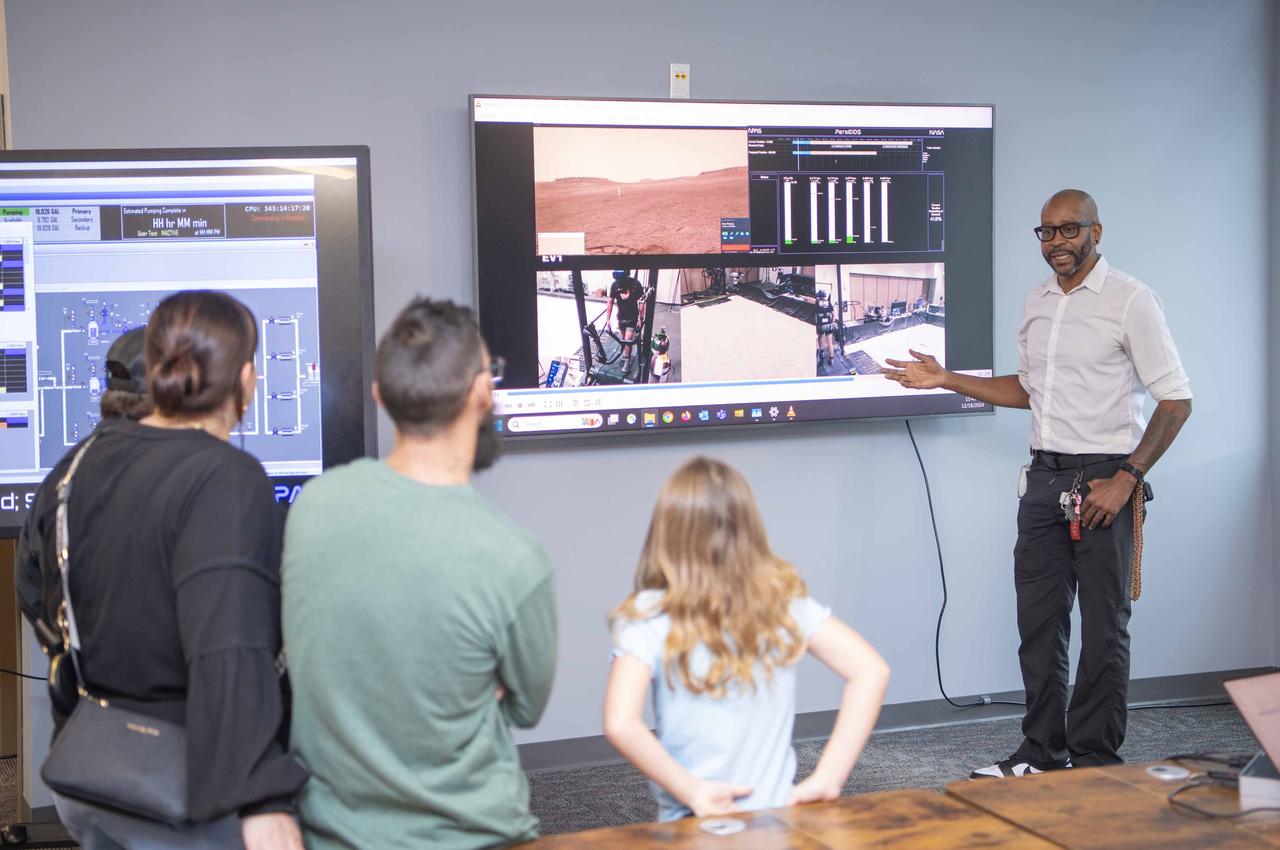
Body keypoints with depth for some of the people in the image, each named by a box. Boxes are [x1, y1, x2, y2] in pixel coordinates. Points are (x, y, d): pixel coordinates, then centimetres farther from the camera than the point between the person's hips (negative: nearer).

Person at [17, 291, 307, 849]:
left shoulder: (77, 466, 1)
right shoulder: (226, 479, -22)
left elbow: (34, 593, 14)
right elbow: (227, 649, -32)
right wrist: (262, 803, -35)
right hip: (182, 799, -7)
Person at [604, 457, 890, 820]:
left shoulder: (649, 616, -12)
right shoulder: (784, 597, -2)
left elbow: (620, 724, -24)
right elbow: (871, 671, -5)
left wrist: (693, 793, -14)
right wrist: (827, 778, -6)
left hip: (696, 822, -3)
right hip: (778, 813, 3)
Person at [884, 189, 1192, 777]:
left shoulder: (1130, 300, -8)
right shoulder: (1037, 303, 13)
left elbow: (1176, 400, -10)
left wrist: (1126, 479, -16)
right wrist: (946, 380, 17)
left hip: (1103, 479, -6)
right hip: (1045, 477, 7)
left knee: (1103, 626, 1)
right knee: (1038, 621, 9)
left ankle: (1097, 761, 10)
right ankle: (1043, 752, 20)